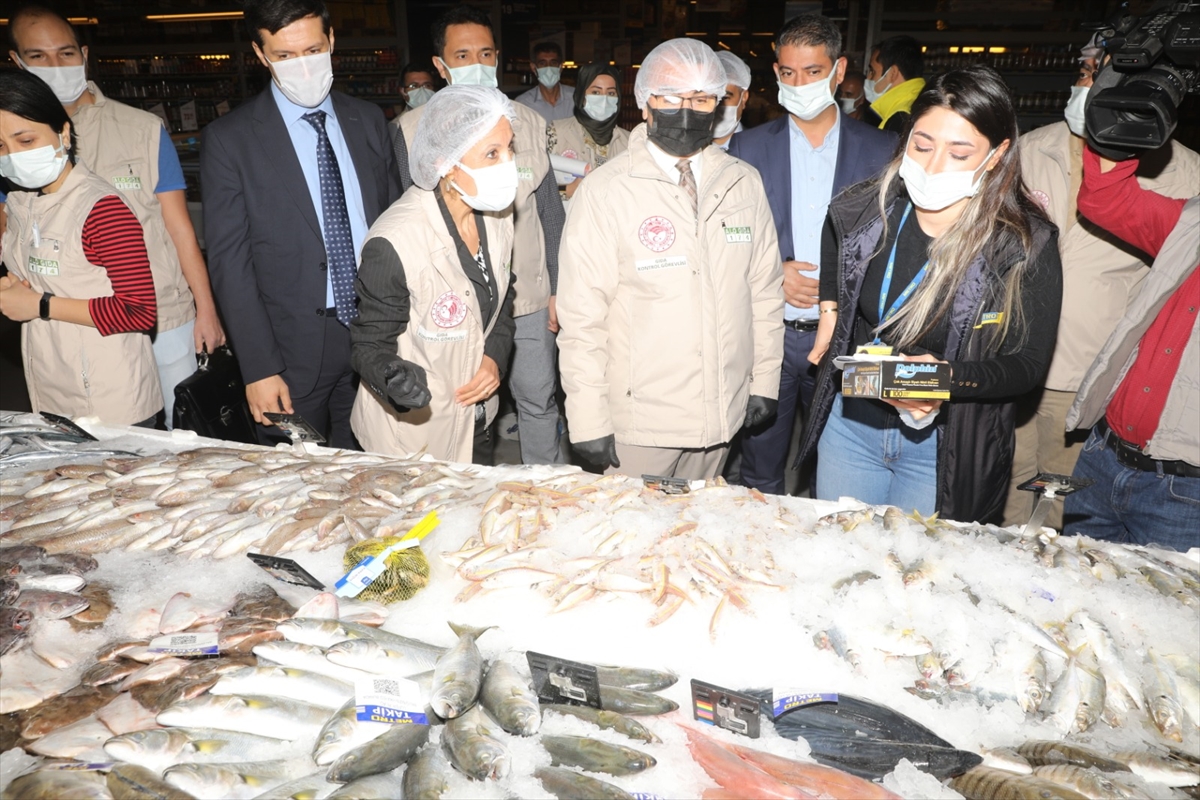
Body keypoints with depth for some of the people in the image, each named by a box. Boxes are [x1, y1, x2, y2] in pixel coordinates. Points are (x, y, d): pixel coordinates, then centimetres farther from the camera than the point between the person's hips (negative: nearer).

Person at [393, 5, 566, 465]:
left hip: (527, 299, 2)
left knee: (539, 400, 12)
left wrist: (557, 288, 5)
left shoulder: (529, 123, 3)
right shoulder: (411, 130, -4)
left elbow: (550, 211, 7)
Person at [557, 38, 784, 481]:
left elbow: (764, 288, 9)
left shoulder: (745, 184, 4)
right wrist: (589, 423, -11)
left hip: (723, 411, 4)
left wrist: (764, 381, 8)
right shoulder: (604, 191, -9)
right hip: (639, 420, -3)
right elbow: (581, 316, -10)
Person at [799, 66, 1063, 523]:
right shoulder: (863, 212, -7)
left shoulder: (1026, 245, -16)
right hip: (850, 424, 4)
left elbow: (1028, 364, -11)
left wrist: (949, 378, -29)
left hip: (946, 445, -3)